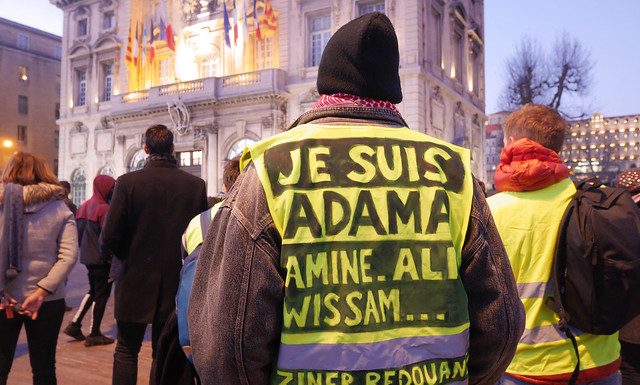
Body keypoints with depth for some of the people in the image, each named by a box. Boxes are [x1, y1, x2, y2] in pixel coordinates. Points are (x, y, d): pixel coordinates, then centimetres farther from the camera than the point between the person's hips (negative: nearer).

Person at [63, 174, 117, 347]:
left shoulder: (84, 206, 8)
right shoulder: (104, 208, -18)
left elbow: (79, 232, 13)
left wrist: (84, 249, 19)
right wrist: (108, 256, -13)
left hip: (87, 257, 8)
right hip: (101, 259, -8)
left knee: (93, 291, 23)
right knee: (102, 294, 3)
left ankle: (75, 324, 18)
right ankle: (94, 334, 10)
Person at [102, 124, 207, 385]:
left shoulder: (127, 182, -11)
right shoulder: (196, 185, -6)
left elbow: (110, 236, -11)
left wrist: (129, 257, 9)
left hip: (136, 281, -1)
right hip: (176, 284, 2)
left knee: (126, 351, 16)